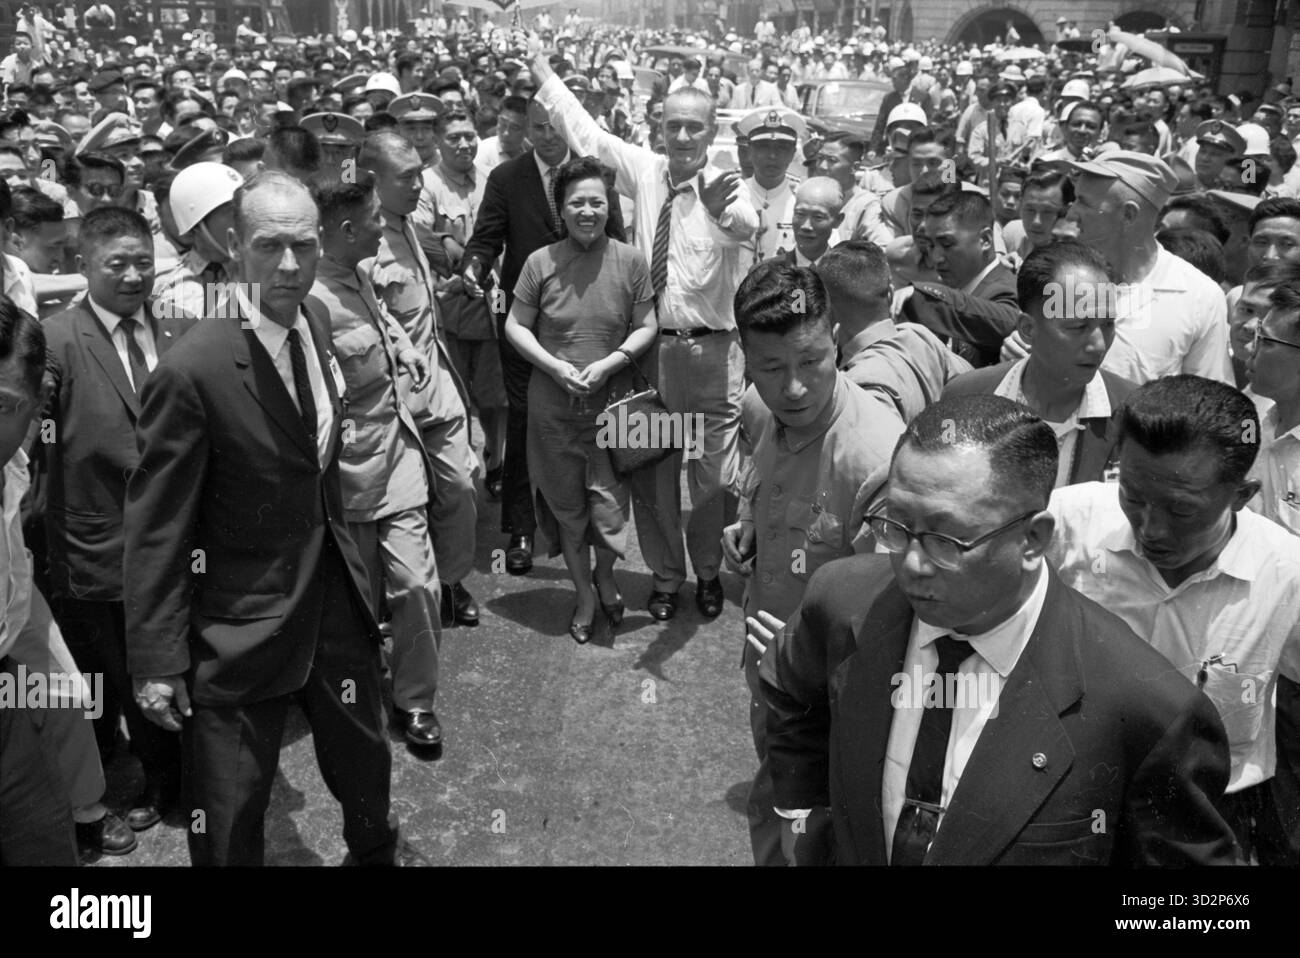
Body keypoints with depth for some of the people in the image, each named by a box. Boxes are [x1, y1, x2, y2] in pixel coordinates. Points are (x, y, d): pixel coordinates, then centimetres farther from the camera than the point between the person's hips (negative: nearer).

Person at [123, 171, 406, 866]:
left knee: (365, 768, 23)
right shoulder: (192, 371, -22)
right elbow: (157, 528, -17)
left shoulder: (316, 327, 0)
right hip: (241, 630, -6)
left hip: (337, 602, 6)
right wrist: (157, 661, -14)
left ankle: (375, 852, 51)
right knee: (229, 828, 9)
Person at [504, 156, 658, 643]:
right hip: (552, 408, 1)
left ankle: (604, 575, 32)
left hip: (611, 405, -1)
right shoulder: (541, 262, -3)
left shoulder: (631, 261, -3)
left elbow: (646, 327, 2)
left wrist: (608, 364, -12)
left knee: (610, 508, -2)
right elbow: (515, 327, 2)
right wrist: (555, 366, -11)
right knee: (567, 508, 11)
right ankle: (585, 597, 31)